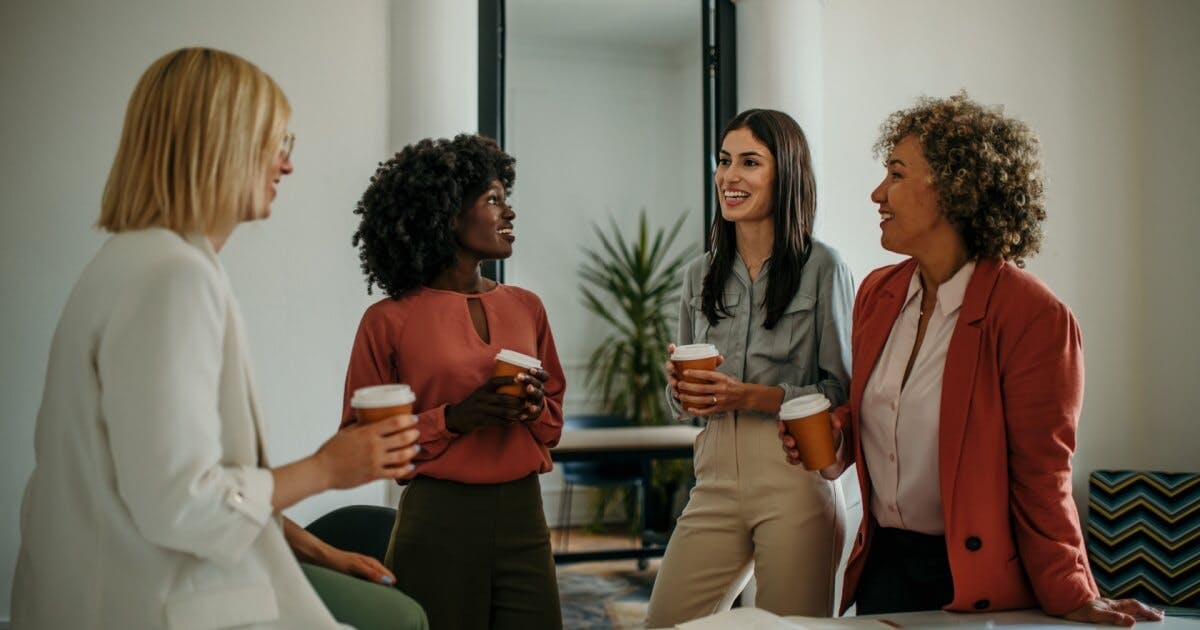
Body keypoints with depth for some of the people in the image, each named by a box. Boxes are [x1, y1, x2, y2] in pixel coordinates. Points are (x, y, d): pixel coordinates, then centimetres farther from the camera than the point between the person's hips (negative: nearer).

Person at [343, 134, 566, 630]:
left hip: (523, 517, 4)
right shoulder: (390, 320, -5)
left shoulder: (526, 307, 9)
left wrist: (535, 407, -5)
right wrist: (452, 419, -17)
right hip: (438, 520, -4)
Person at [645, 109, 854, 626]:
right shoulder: (700, 275, 12)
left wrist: (750, 396, -16)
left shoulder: (822, 267, -3)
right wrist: (683, 393, -4)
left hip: (795, 481, -4)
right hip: (716, 477, 5)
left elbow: (843, 392, -5)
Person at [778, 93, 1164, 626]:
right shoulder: (876, 294, 2)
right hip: (882, 564, 6)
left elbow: (1041, 477, -13)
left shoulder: (1033, 317, -18)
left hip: (977, 581, -5)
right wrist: (835, 434, -4)